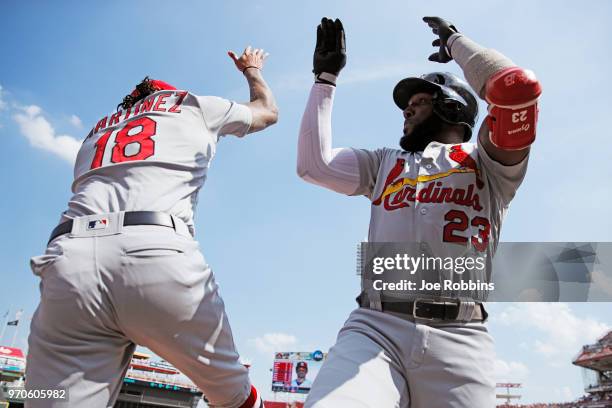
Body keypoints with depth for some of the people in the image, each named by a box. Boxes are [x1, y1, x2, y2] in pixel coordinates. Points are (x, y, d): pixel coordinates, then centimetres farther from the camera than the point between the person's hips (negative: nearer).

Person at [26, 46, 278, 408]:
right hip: (159, 252, -4)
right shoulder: (193, 105, 25)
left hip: (68, 258, 5)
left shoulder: (99, 129, 35)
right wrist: (252, 70, 59)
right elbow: (268, 111, 40)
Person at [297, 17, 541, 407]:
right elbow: (314, 165, 14)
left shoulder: (487, 160, 14)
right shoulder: (385, 163, 25)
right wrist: (326, 77, 21)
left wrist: (455, 41, 15)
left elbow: (517, 88, -4)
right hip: (373, 329, 2)